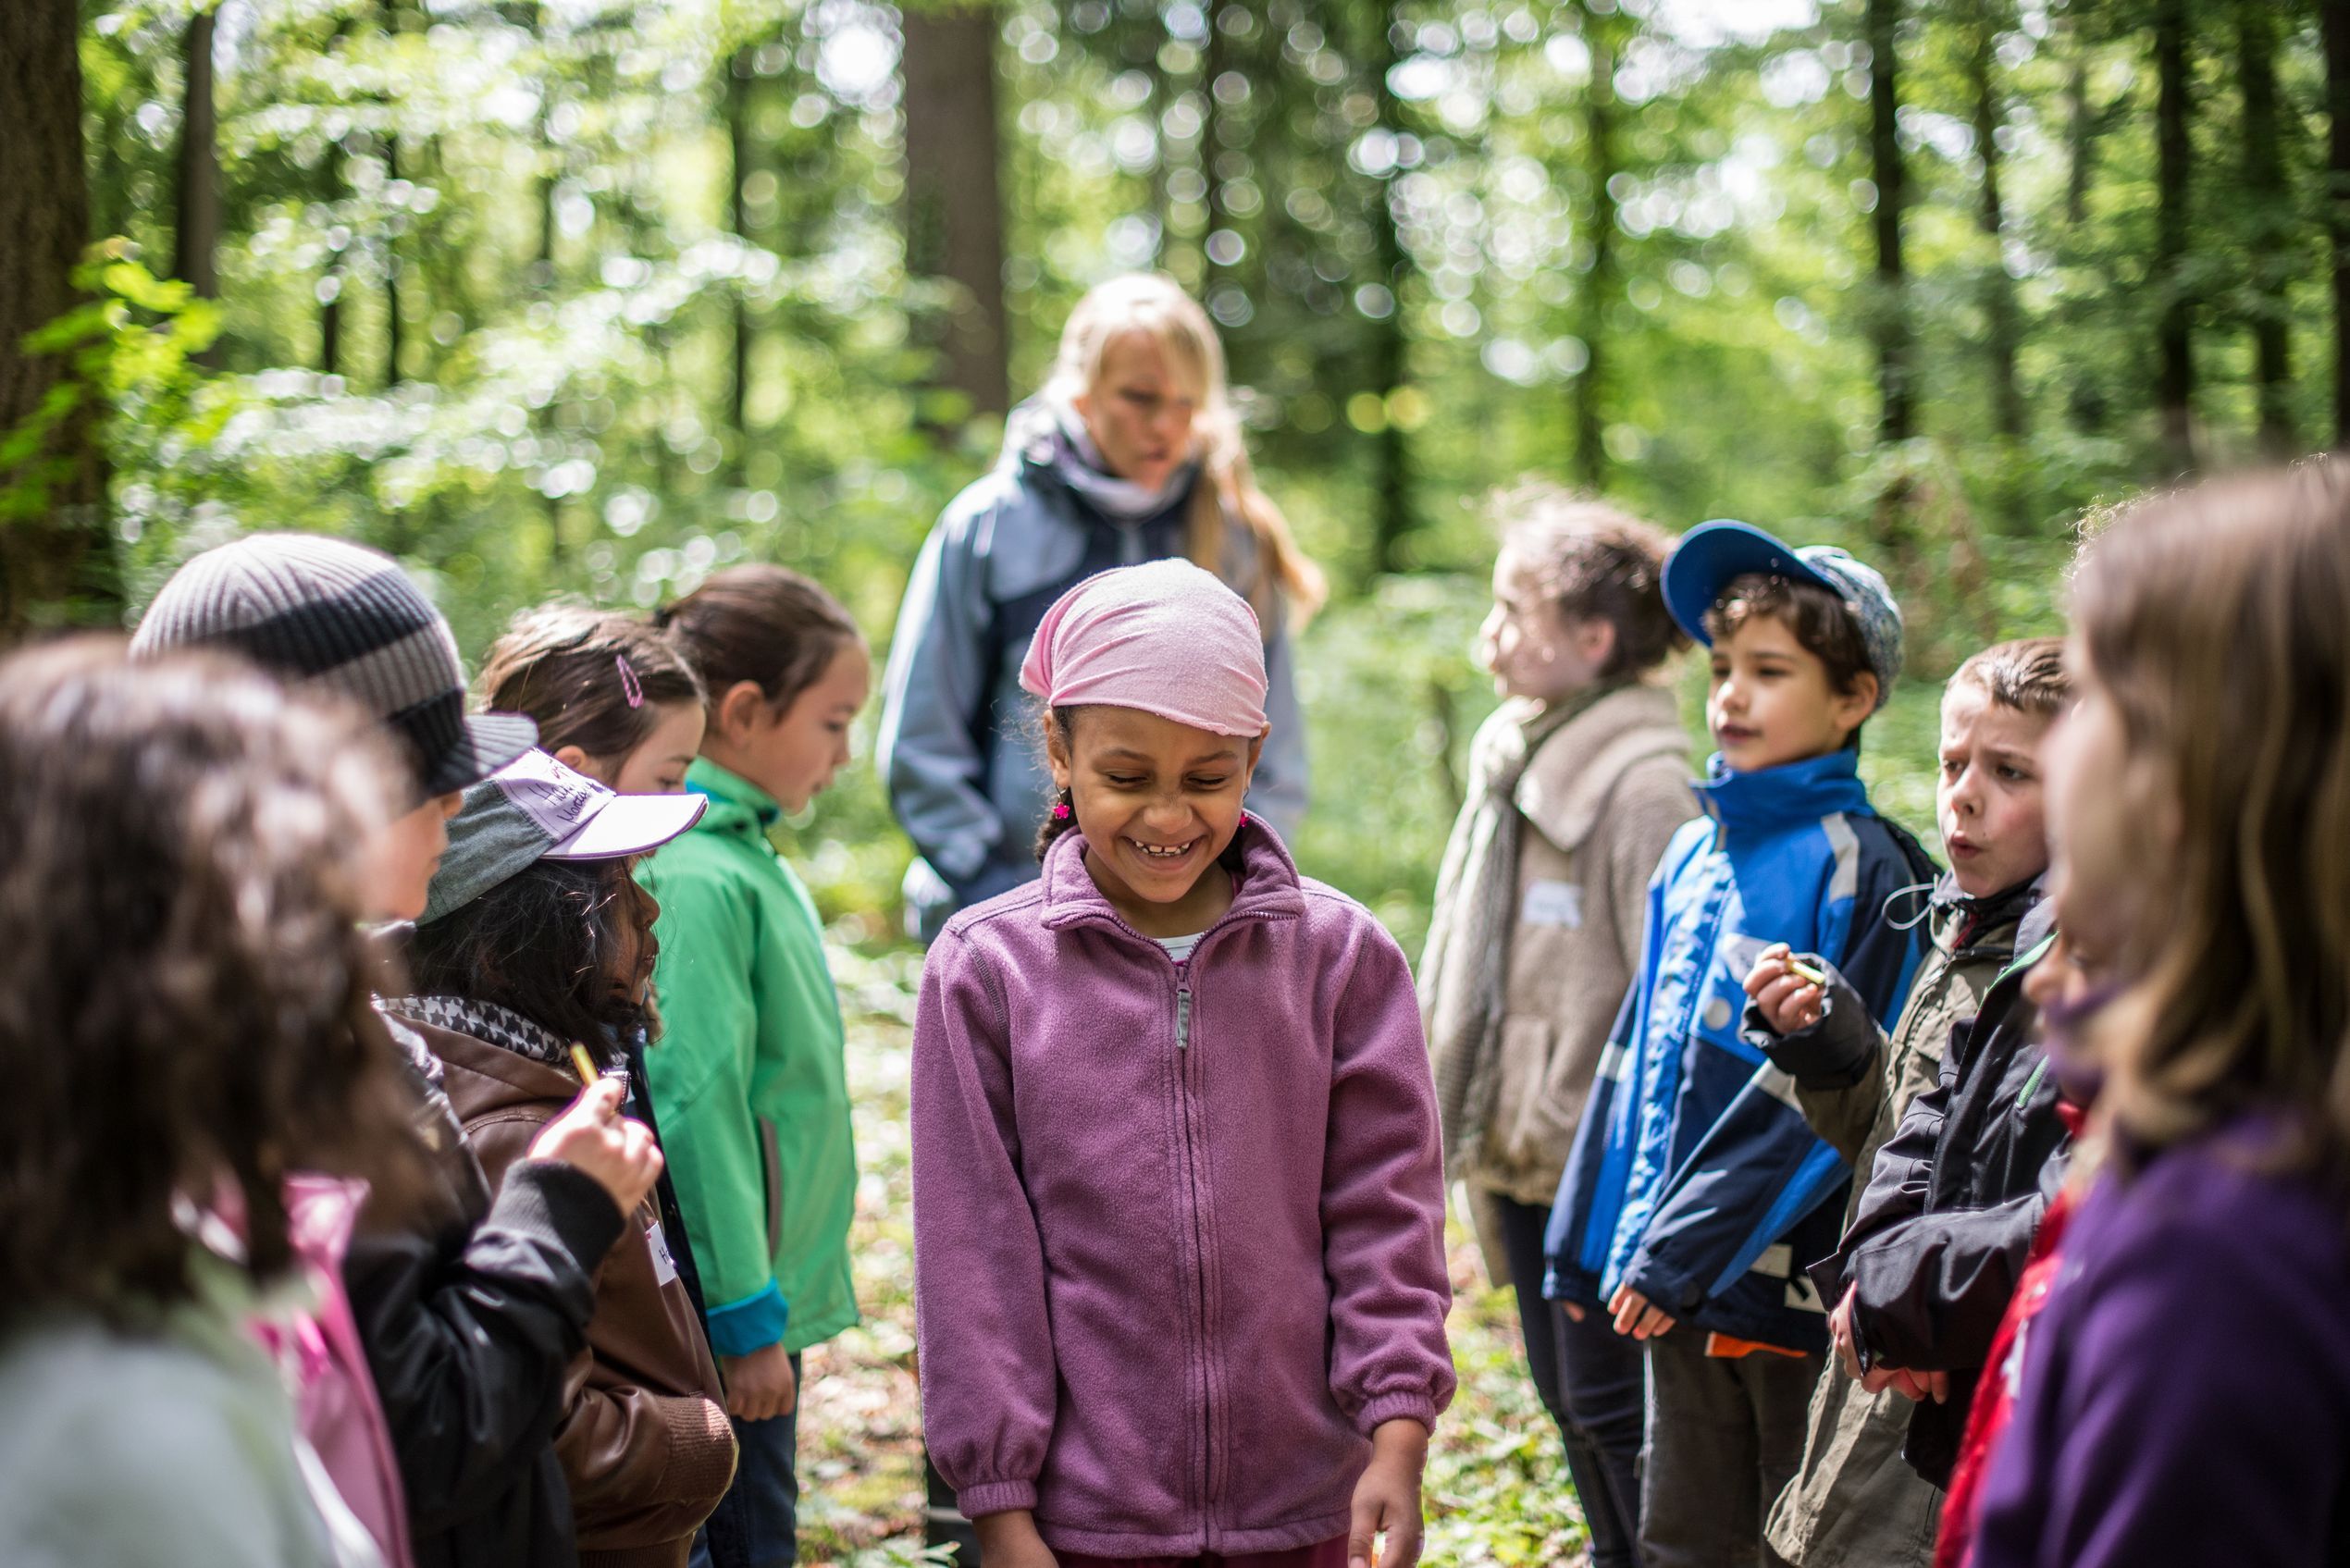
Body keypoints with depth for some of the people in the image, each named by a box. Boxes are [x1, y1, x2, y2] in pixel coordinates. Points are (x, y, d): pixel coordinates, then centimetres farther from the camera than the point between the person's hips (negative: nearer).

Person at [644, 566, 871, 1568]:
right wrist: (745, 1316, -20)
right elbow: (695, 1105, -23)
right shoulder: (694, 876, -20)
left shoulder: (745, 856, 10)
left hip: (775, 1289, 9)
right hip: (732, 1310, -9)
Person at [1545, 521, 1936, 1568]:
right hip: (1680, 1288, 7)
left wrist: (1681, 1252, -16)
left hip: (1794, 1280, -7)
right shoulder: (1695, 855, 12)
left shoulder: (1862, 868, -10)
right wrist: (1590, 1242, 13)